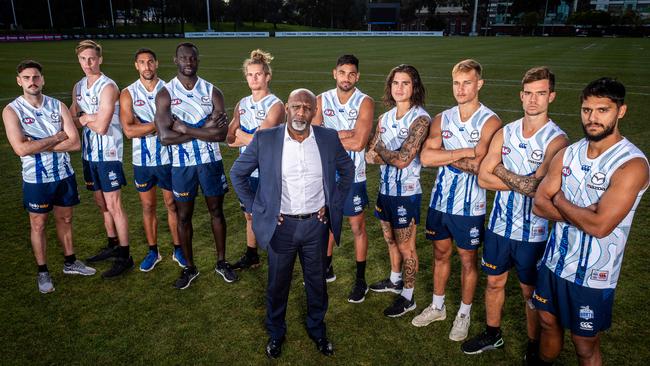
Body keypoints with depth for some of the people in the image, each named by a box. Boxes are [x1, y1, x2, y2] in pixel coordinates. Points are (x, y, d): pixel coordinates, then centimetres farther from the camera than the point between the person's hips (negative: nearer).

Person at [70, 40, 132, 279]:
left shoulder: (108, 87, -14)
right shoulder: (78, 87, 11)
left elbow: (101, 127, -20)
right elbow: (72, 119, 15)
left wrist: (83, 119, -3)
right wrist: (88, 119, -5)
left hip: (108, 154, -8)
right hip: (89, 153, 8)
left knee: (114, 205, -5)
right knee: (101, 204, 16)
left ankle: (125, 256, 3)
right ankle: (112, 246, 31)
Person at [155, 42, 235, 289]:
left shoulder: (212, 92, -2)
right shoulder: (165, 94, -5)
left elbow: (221, 133, -13)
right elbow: (165, 137, -17)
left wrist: (185, 128, -16)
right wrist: (204, 130, -19)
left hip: (211, 162, 1)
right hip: (182, 165, -1)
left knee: (216, 212, 12)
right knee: (184, 216, 10)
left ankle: (221, 262, 30)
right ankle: (189, 267, 28)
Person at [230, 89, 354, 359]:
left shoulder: (329, 138, -5)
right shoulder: (264, 139, -9)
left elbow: (347, 170, 11)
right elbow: (237, 173, 2)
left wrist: (333, 204, 4)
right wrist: (255, 209, -2)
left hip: (316, 224, 1)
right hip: (281, 225, -1)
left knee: (317, 281, 17)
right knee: (277, 283, 15)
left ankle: (317, 329, 42)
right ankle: (275, 333, 40)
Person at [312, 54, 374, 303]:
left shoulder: (365, 103, -11)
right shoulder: (321, 100, 0)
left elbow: (358, 143, -22)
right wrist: (343, 134, -20)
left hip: (352, 175, -4)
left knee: (357, 227, 7)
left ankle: (361, 280, 23)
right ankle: (327, 269, 39)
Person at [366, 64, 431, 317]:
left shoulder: (420, 119, -17)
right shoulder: (385, 118, 5)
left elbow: (403, 160, -25)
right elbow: (370, 156, -1)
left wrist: (381, 150, -8)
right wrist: (394, 155, -19)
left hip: (406, 193, -7)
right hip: (386, 189, 7)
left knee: (405, 247, 7)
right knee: (391, 240, 23)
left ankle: (408, 297, 24)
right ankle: (395, 280, 45)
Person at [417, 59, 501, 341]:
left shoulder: (490, 122, -12)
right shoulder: (442, 119, 2)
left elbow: (478, 166, -24)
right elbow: (426, 157, -13)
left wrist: (443, 155, -13)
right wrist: (466, 152, -21)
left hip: (469, 205, -4)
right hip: (440, 199, 5)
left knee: (467, 260, 12)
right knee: (441, 254, 18)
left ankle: (464, 314, 32)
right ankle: (437, 307, 38)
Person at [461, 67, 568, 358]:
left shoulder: (557, 140, -14)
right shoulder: (505, 133, 1)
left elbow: (537, 188, -25)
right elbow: (483, 178, -6)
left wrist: (502, 172, -12)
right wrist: (523, 182, -16)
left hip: (534, 232, -4)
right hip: (499, 224, 4)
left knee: (531, 293, 13)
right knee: (494, 282, 18)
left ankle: (535, 346, 36)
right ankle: (492, 334, 40)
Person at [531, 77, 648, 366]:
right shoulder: (567, 154, 0)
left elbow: (599, 226, -27)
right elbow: (539, 205, -3)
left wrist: (559, 200, -11)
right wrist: (581, 214, -18)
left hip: (592, 274, -5)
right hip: (555, 260, 6)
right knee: (548, 322, 23)